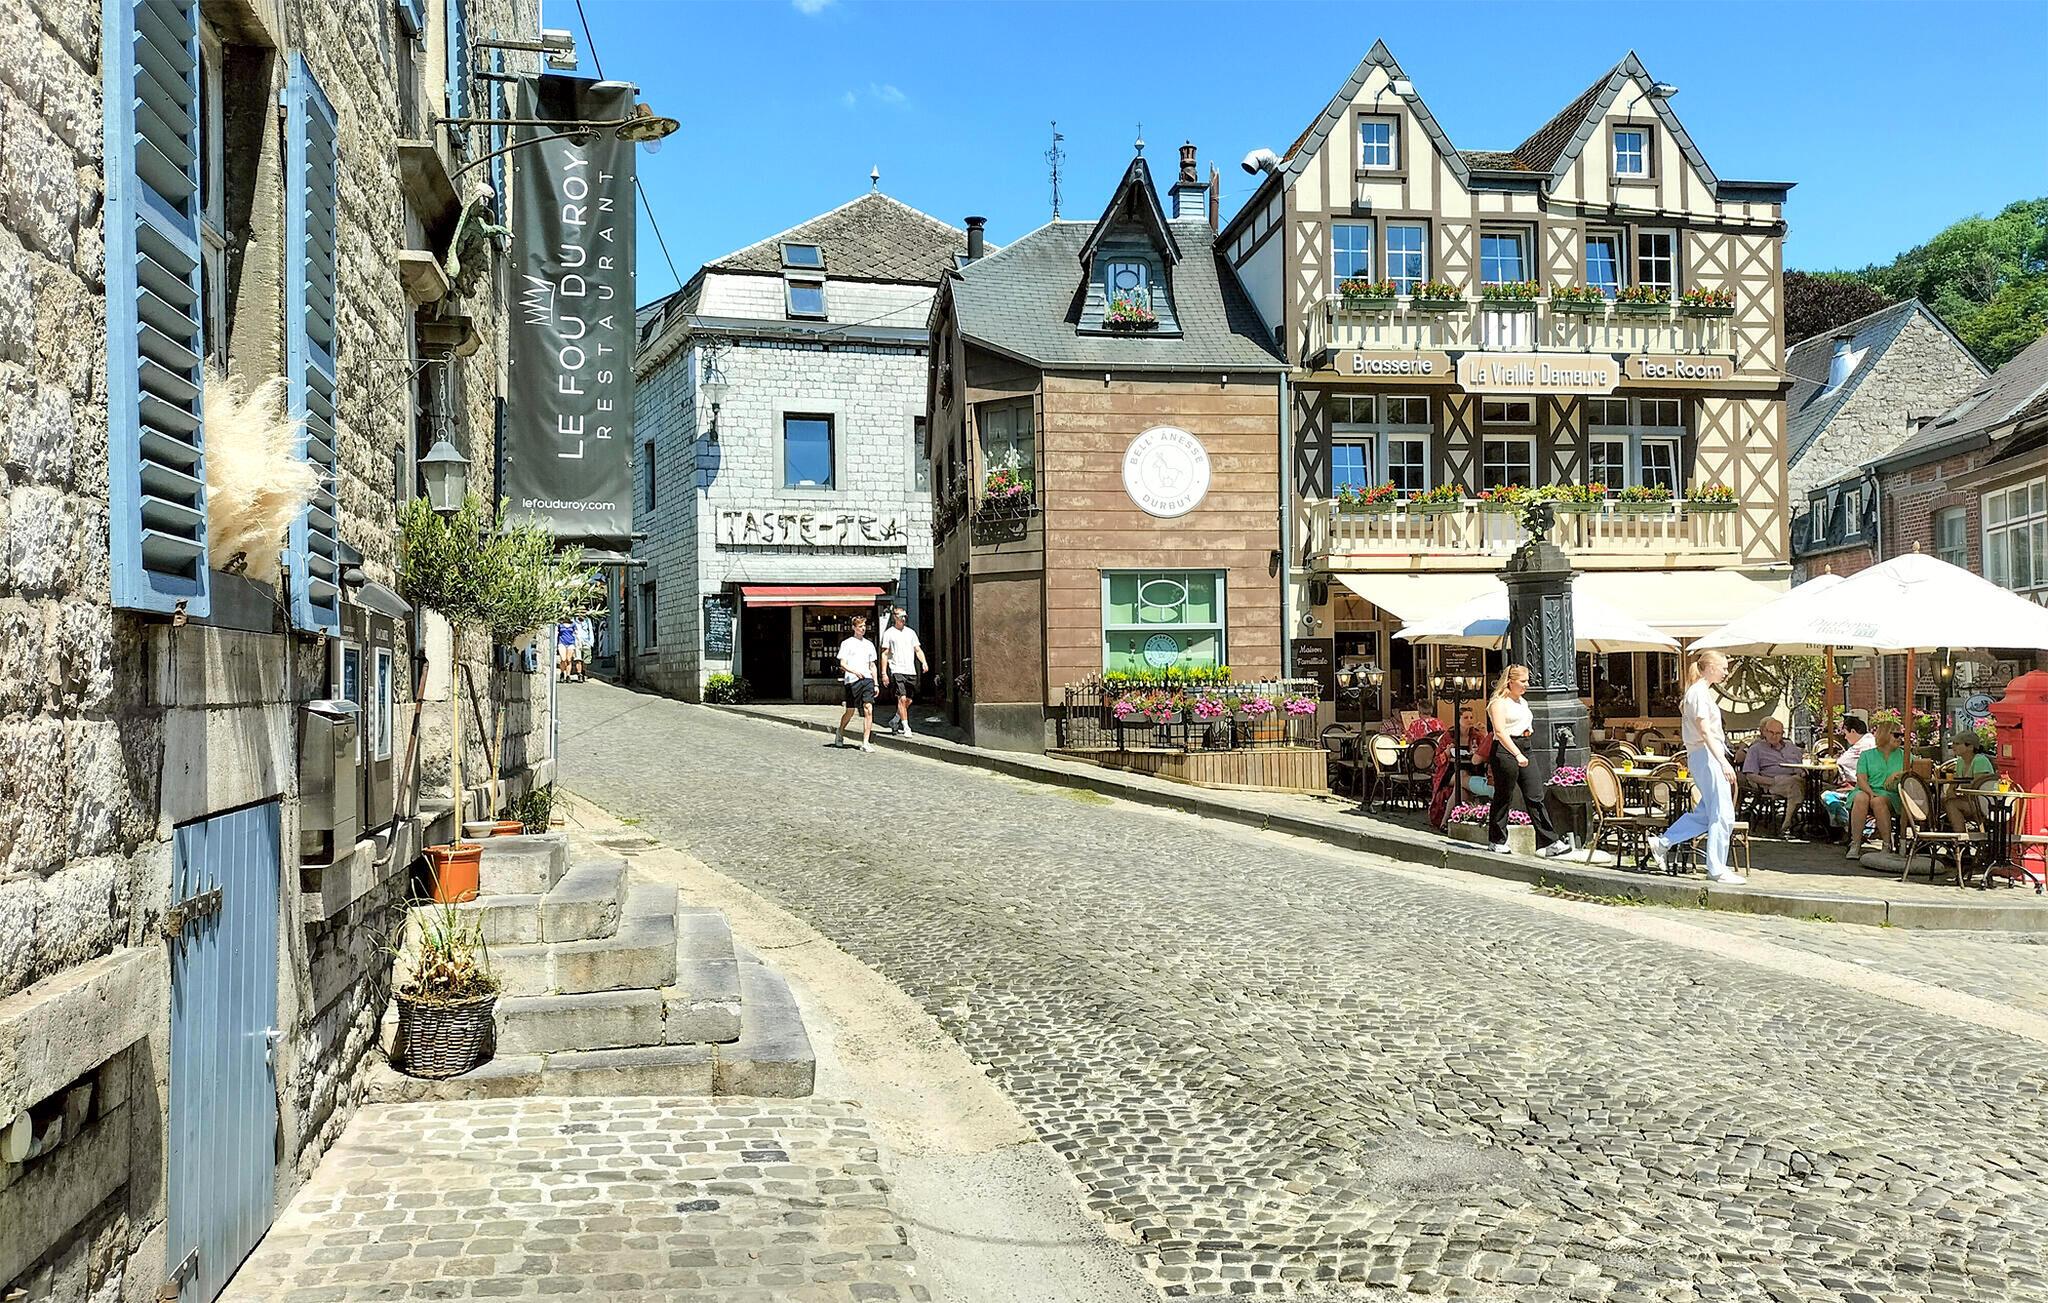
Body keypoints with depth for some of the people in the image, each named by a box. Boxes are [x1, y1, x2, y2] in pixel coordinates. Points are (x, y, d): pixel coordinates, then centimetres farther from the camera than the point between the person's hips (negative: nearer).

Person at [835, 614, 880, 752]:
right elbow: (842, 664, -4)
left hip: (867, 680, 3)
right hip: (852, 681, -3)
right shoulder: (847, 643, 2)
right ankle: (840, 734, 33)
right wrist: (855, 672, -22)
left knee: (868, 709, -10)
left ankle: (866, 743, -9)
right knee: (850, 711, 5)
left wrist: (876, 684, 14)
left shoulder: (869, 644, 17)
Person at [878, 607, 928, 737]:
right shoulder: (888, 633, 1)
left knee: (908, 700, 10)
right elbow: (884, 654, 1)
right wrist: (884, 673, -5)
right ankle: (905, 727, -12)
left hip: (911, 671, 5)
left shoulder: (910, 632, 15)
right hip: (896, 670, -5)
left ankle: (895, 721, 30)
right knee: (902, 698, -14)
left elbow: (918, 649, 15)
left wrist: (924, 662, -5)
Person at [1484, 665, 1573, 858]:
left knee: (1535, 797, 2)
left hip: (1524, 752, 8)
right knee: (1503, 798, 1)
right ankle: (1498, 842, 12)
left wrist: (1529, 730, 10)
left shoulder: (1522, 701, 19)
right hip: (1505, 752, -8)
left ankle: (1549, 842, 0)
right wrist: (1517, 755, -27)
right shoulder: (1499, 702, -8)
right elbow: (1500, 731, -19)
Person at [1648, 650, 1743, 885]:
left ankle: (1662, 843, 17)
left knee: (1705, 812, 12)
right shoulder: (1699, 692, -12)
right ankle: (1717, 870, -2)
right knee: (1722, 814, -7)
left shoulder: (1700, 691, 19)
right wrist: (1723, 761, -25)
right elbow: (1705, 729, -20)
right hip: (1706, 754, -10)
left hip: (1701, 756, 10)